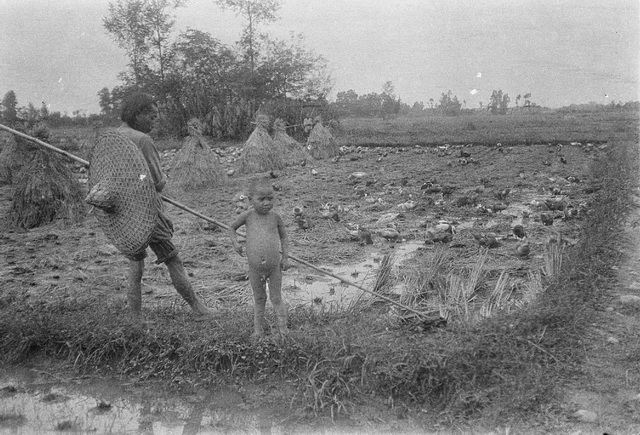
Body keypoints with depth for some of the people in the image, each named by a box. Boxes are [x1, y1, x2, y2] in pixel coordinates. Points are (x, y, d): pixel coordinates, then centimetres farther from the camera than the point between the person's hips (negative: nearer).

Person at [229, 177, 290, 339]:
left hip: (274, 267, -1)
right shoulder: (248, 216, -6)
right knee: (259, 299, 15)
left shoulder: (275, 216, -5)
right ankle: (258, 330, 24)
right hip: (255, 268, 1)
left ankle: (283, 329, 18)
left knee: (276, 298, 10)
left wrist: (285, 257, -1)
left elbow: (283, 237, 7)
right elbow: (232, 227, 11)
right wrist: (235, 243, -5)